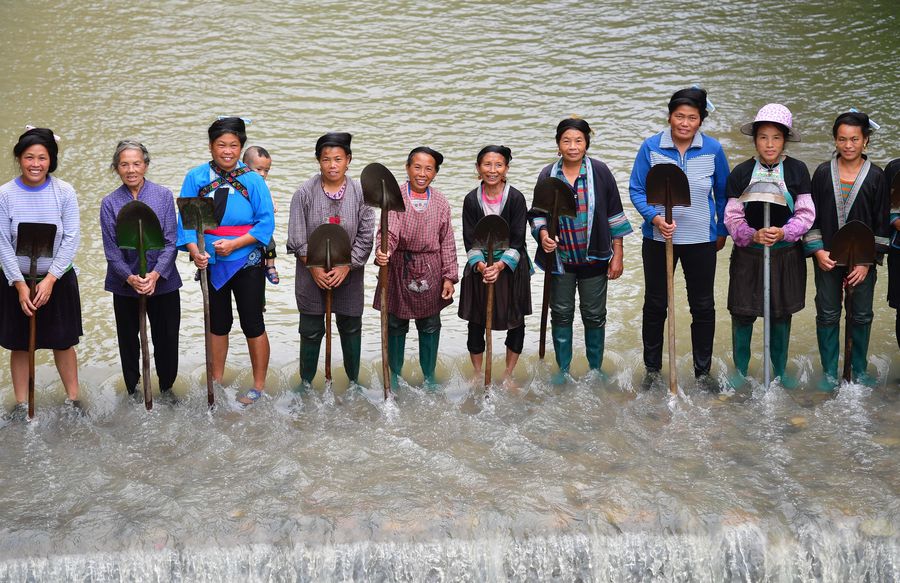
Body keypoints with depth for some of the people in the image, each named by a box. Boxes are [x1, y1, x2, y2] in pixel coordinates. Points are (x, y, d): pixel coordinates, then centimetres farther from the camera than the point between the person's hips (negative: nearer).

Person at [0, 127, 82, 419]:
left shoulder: (64, 192, -9)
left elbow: (72, 238, -9)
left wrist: (51, 279, -15)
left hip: (58, 279, 0)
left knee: (63, 341, 9)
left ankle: (73, 399, 23)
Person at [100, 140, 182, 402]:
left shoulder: (164, 196, -2)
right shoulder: (110, 203, -2)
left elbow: (171, 241, -5)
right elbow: (111, 248, -5)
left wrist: (155, 275, -17)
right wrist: (131, 278, -19)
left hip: (162, 281, 0)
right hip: (125, 284, 0)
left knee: (166, 338, 8)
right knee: (128, 339, 10)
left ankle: (166, 387, 27)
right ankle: (133, 390, 26)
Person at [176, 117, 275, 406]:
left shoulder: (252, 180, -9)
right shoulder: (196, 177, -3)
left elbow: (266, 222, -10)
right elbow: (186, 219, -4)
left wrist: (235, 244, -20)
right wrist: (194, 250, -21)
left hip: (247, 263, -3)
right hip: (211, 264, 3)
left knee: (252, 324, 3)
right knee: (217, 323, 17)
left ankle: (259, 387, 17)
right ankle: (216, 383, 31)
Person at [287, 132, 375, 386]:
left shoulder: (360, 192, -4)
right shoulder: (305, 192, -6)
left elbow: (365, 236, -4)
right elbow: (297, 236, -6)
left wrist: (346, 266, -11)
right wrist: (314, 267, -12)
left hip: (348, 273, 1)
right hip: (312, 273, -1)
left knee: (351, 328, 11)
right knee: (311, 330, 6)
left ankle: (354, 381, 26)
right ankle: (306, 382, 19)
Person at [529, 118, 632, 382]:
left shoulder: (599, 172, -6)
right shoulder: (548, 175, -1)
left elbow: (614, 214, -2)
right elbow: (537, 213, 8)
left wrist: (618, 254, -3)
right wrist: (543, 234, -14)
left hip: (593, 258, -1)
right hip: (560, 258, 2)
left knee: (594, 316, 8)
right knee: (561, 314, 10)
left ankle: (596, 369, 24)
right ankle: (563, 370, 24)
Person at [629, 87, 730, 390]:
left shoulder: (713, 150, -4)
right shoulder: (651, 147, -7)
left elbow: (723, 193, 7)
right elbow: (637, 190, -4)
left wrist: (722, 231, 10)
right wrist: (655, 218, -20)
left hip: (701, 240, 1)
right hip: (658, 238, 0)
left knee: (703, 307, 8)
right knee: (655, 305, 9)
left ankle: (703, 372, 22)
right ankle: (652, 368, 25)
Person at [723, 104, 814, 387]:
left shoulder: (797, 170, -3)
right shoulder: (741, 172, -3)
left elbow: (806, 214, -3)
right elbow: (733, 217, -4)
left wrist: (783, 232, -20)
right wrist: (753, 235, -21)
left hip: (786, 254, 0)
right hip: (748, 255, 0)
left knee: (781, 314, 10)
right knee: (742, 314, 2)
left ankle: (779, 371, 27)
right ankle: (740, 372, 19)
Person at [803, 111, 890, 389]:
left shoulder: (876, 177, -3)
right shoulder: (823, 173, 0)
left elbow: (881, 223, -2)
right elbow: (811, 215, 4)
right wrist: (817, 250, -6)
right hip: (827, 259, 1)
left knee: (862, 316, 9)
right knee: (827, 315, 7)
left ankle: (859, 370, 25)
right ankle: (829, 372, 19)